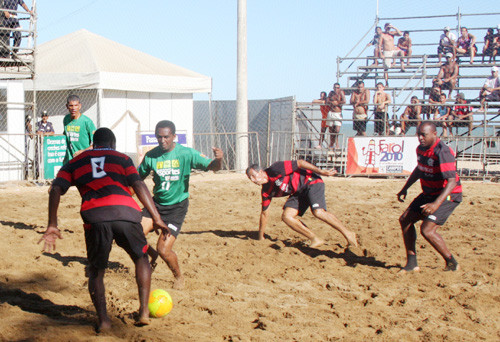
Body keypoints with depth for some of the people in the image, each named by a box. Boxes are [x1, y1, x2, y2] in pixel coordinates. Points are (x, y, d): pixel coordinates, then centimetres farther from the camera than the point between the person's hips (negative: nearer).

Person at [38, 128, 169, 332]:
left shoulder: (74, 163, 28)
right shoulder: (122, 158, 24)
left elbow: (56, 189, 13)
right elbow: (139, 185, 9)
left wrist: (52, 225, 9)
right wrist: (156, 218, 5)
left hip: (95, 215, 0)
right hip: (125, 212, 0)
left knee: (96, 270, 18)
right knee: (141, 257, 23)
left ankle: (102, 319, 4)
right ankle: (144, 311, 14)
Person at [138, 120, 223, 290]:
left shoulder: (186, 153, -12)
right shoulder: (151, 156, -3)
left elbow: (212, 167, -14)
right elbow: (138, 177, 10)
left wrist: (218, 159, -36)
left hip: (177, 207, -3)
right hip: (156, 203, 4)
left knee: (164, 250, -13)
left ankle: (179, 277, 18)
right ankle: (152, 256, 20)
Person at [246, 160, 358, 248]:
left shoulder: (275, 170, -19)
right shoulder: (266, 191, 4)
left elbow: (299, 163, -18)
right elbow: (264, 213, 13)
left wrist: (320, 171, -20)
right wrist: (260, 238, 16)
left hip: (311, 181, -8)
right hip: (299, 193, 8)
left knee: (318, 212, -28)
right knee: (286, 216, -13)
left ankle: (348, 234, -16)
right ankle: (315, 239, -9)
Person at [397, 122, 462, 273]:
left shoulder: (442, 152, -27)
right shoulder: (421, 148, 1)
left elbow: (452, 181, -34)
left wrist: (436, 204, -44)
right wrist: (405, 188, 23)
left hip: (448, 195, -9)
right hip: (429, 193, 9)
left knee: (427, 230, -20)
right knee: (405, 220, 7)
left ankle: (452, 264, -2)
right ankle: (412, 264, 16)